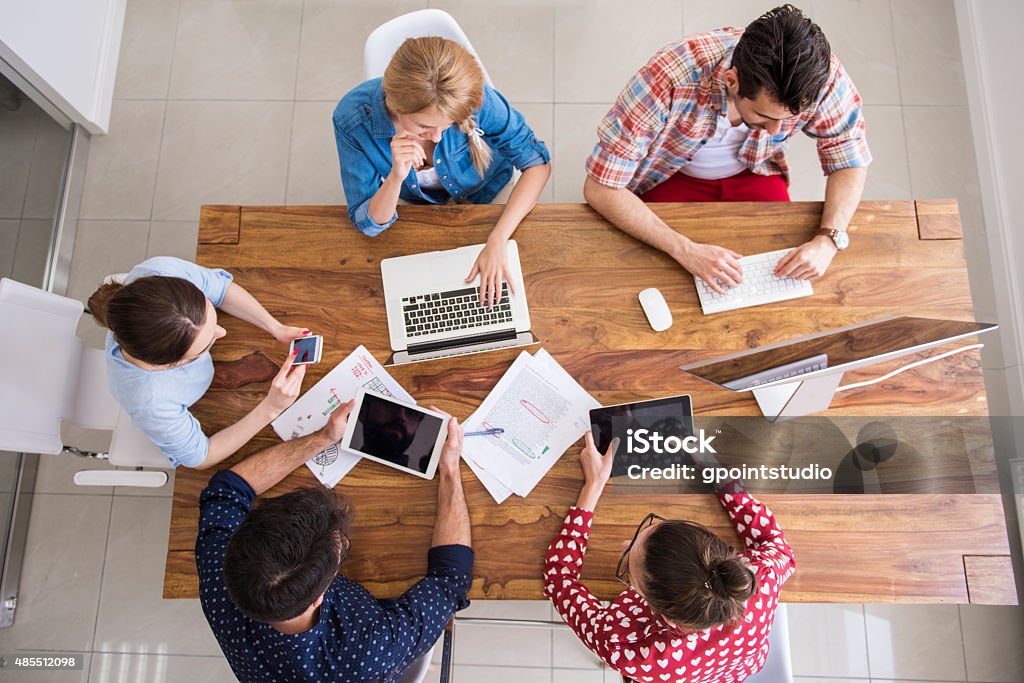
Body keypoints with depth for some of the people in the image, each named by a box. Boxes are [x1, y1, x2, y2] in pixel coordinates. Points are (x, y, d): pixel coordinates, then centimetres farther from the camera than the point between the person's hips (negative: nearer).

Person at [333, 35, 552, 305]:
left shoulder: (474, 97, -37)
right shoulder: (352, 119, -34)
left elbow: (538, 163, -26)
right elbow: (369, 225, -25)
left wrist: (496, 242, -38)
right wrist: (396, 178, -48)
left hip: (487, 192, 0)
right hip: (417, 203, 1)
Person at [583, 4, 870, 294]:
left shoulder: (817, 73, -28)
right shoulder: (669, 77, -39)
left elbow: (851, 163, -11)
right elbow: (600, 189, -35)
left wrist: (828, 239, -30)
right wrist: (685, 250, -43)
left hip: (752, 172, 3)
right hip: (674, 178, -2)